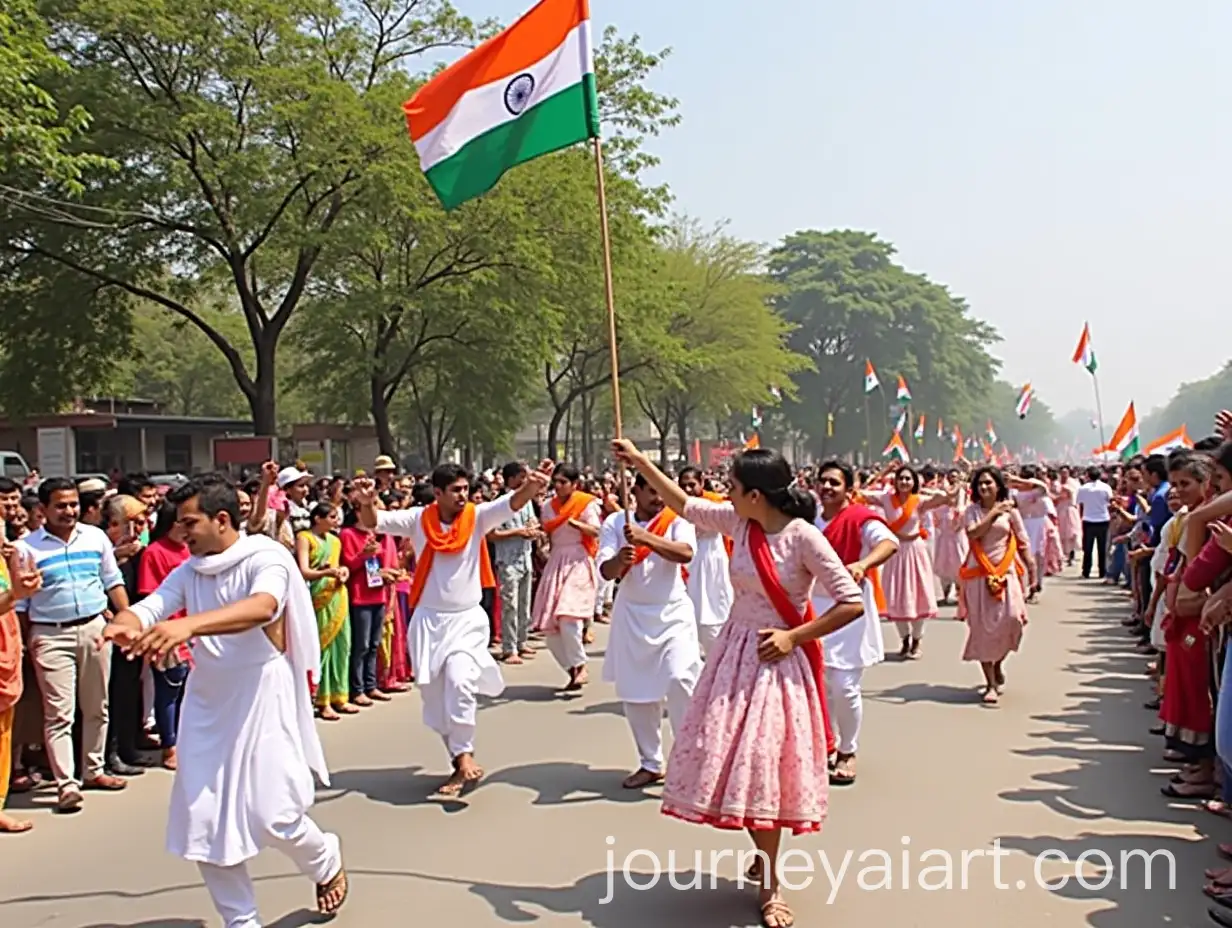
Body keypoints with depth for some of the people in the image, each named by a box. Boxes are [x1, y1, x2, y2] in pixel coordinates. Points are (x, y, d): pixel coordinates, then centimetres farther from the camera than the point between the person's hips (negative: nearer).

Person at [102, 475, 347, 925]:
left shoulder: (266, 557, -16)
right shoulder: (190, 569, 4)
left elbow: (262, 606, -37)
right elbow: (151, 605, -9)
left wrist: (188, 624, -52)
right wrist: (125, 623, -34)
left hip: (261, 698, -6)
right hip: (207, 702, 6)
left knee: (273, 816, -4)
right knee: (202, 820, 6)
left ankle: (327, 863, 30)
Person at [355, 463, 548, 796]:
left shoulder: (477, 516, -6)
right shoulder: (418, 519, -3)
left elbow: (509, 504, -22)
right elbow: (374, 522, -10)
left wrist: (530, 487, -43)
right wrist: (367, 504, -33)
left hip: (467, 619, -2)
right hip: (428, 620, 2)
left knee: (459, 682, -23)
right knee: (434, 695, 8)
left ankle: (464, 754, -7)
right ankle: (460, 762, 22)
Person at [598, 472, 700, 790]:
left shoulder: (676, 520, -7)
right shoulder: (615, 522, -2)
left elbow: (686, 553, -27)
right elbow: (606, 571, -9)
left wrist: (646, 538, -40)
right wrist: (620, 559, -32)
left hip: (672, 613, -3)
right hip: (632, 615, 3)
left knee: (679, 680, -19)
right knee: (635, 691, 8)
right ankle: (650, 764, 22)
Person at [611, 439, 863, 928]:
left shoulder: (803, 537, -18)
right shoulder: (738, 522, -1)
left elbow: (853, 603, -17)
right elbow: (686, 505, 13)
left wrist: (793, 637, -16)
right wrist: (640, 462, 11)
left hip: (776, 660, -6)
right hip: (734, 653, 6)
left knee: (762, 767, -1)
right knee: (731, 761, 9)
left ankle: (770, 885, 18)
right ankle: (765, 856, 32)